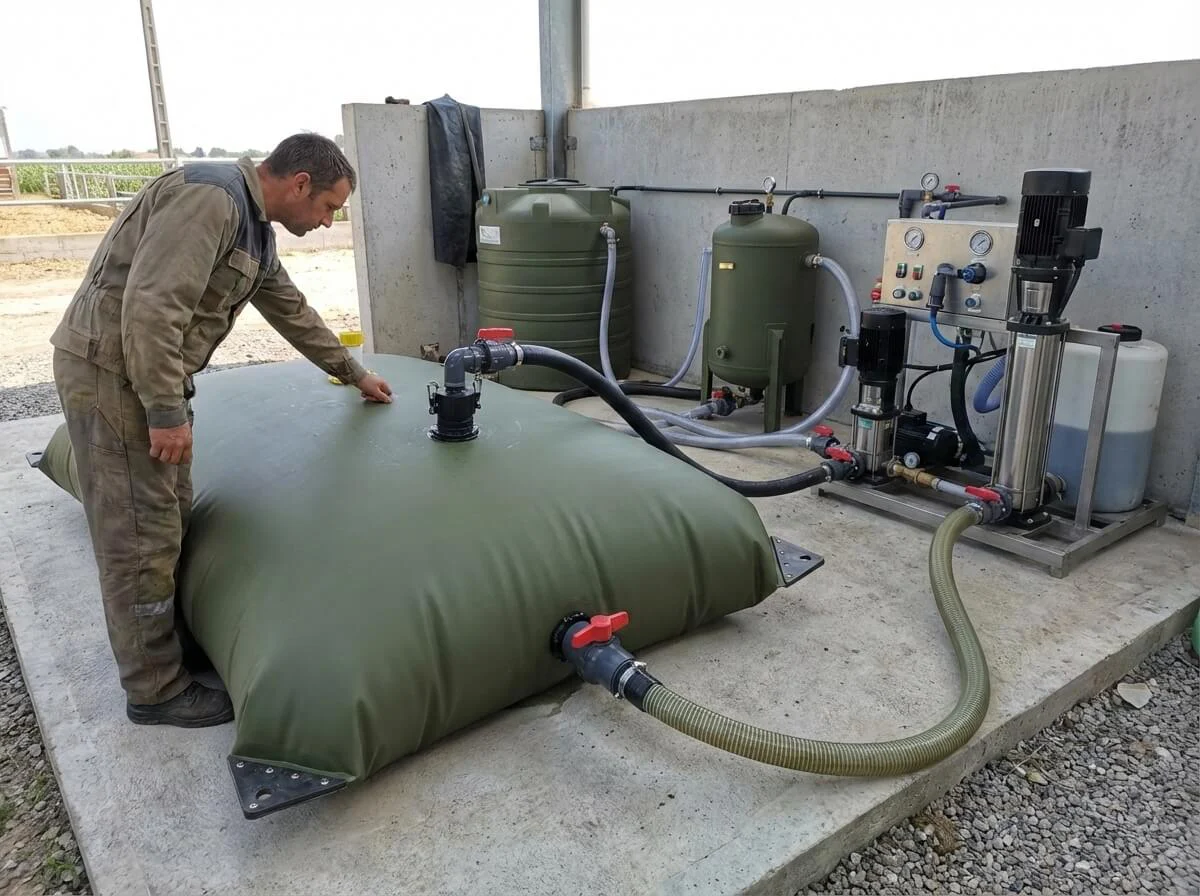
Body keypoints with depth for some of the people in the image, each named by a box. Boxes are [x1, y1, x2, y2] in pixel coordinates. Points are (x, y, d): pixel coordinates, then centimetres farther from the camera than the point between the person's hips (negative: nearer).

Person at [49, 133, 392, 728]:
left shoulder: (255, 229, 14)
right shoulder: (210, 198, -19)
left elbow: (292, 311, 26)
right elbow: (150, 307, -27)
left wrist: (354, 374, 34)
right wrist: (167, 412, -23)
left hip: (151, 373, 10)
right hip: (111, 370, -10)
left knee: (169, 522, 15)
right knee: (140, 538, -3)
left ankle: (167, 640, 30)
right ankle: (156, 690, 10)